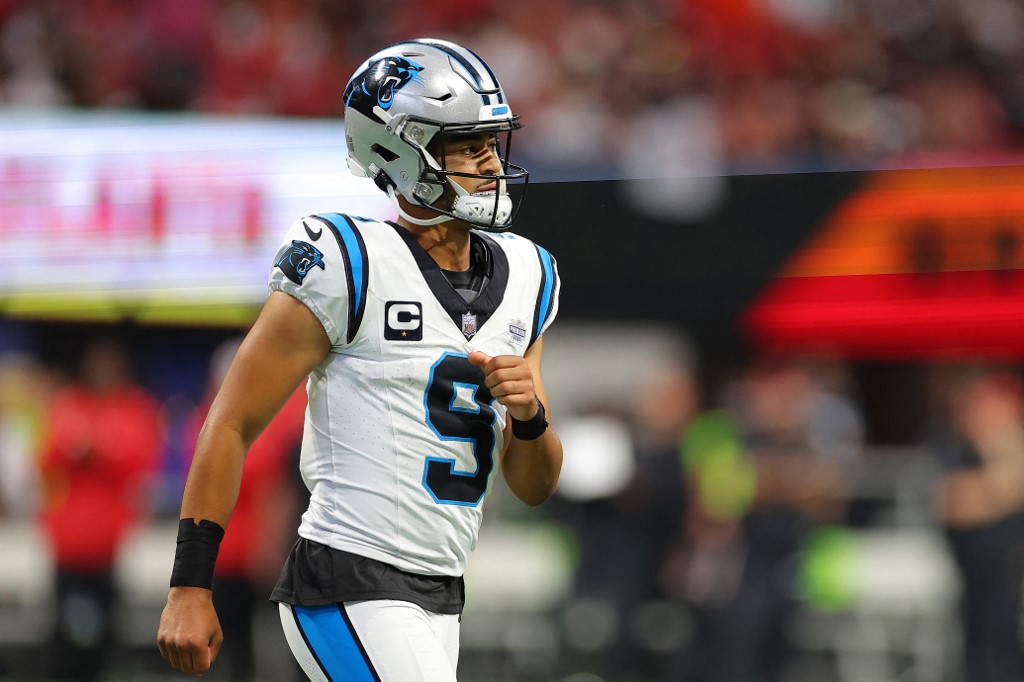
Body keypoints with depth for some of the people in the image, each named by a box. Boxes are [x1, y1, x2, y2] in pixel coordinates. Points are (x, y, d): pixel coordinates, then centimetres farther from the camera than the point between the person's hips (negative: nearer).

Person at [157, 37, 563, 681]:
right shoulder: (351, 265, -10)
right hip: (350, 594, -8)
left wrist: (529, 414, -7)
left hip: (439, 602, 8)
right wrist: (190, 586, -10)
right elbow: (234, 424, -7)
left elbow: (534, 486, 15)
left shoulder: (523, 279, 11)